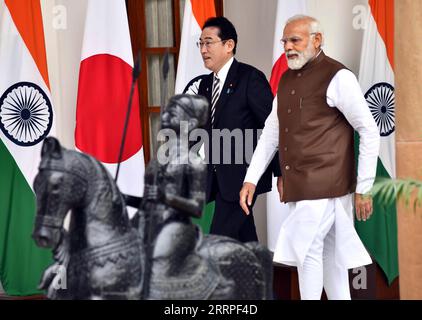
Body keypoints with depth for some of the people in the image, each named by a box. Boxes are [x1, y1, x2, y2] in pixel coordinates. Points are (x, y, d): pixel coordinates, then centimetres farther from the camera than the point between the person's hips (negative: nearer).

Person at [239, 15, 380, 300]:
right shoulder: (287, 80, 12)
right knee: (329, 251, 12)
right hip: (298, 185, 7)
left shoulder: (337, 77, -11)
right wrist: (251, 179, 10)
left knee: (306, 247, -6)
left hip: (323, 183, -7)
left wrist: (364, 188, -10)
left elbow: (369, 131, -10)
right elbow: (271, 131, 17)